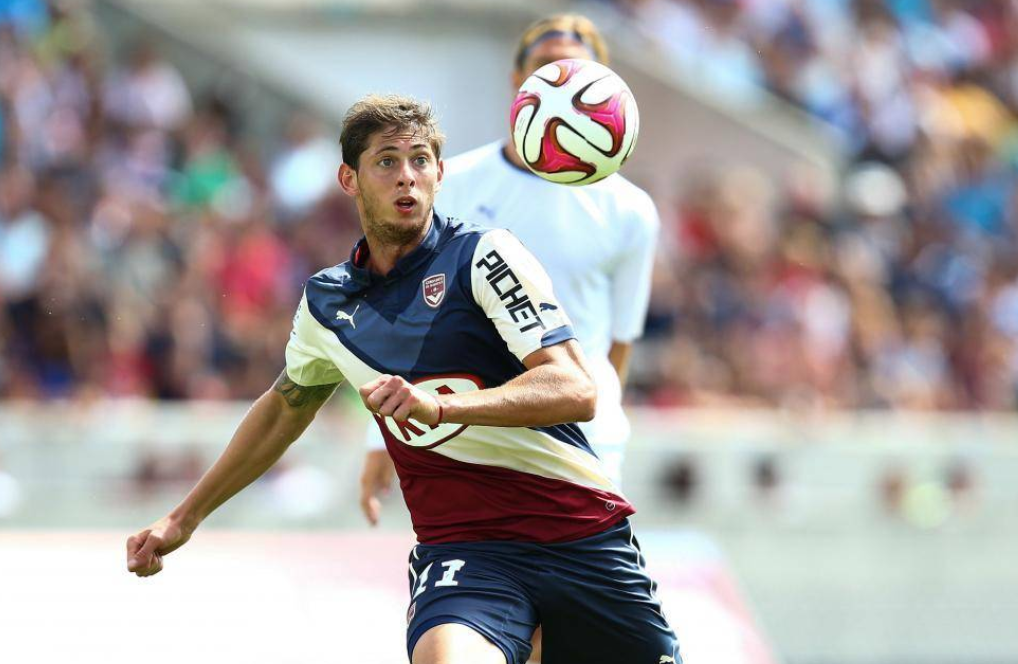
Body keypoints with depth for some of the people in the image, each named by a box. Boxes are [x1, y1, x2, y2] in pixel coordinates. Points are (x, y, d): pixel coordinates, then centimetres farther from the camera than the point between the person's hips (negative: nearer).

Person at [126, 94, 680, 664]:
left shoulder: (484, 255, -5)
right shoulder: (327, 302, 10)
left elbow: (576, 391, -15)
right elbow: (285, 408, 31)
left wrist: (439, 406, -29)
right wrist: (187, 516, 36)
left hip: (581, 533, -1)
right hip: (462, 549, 1)